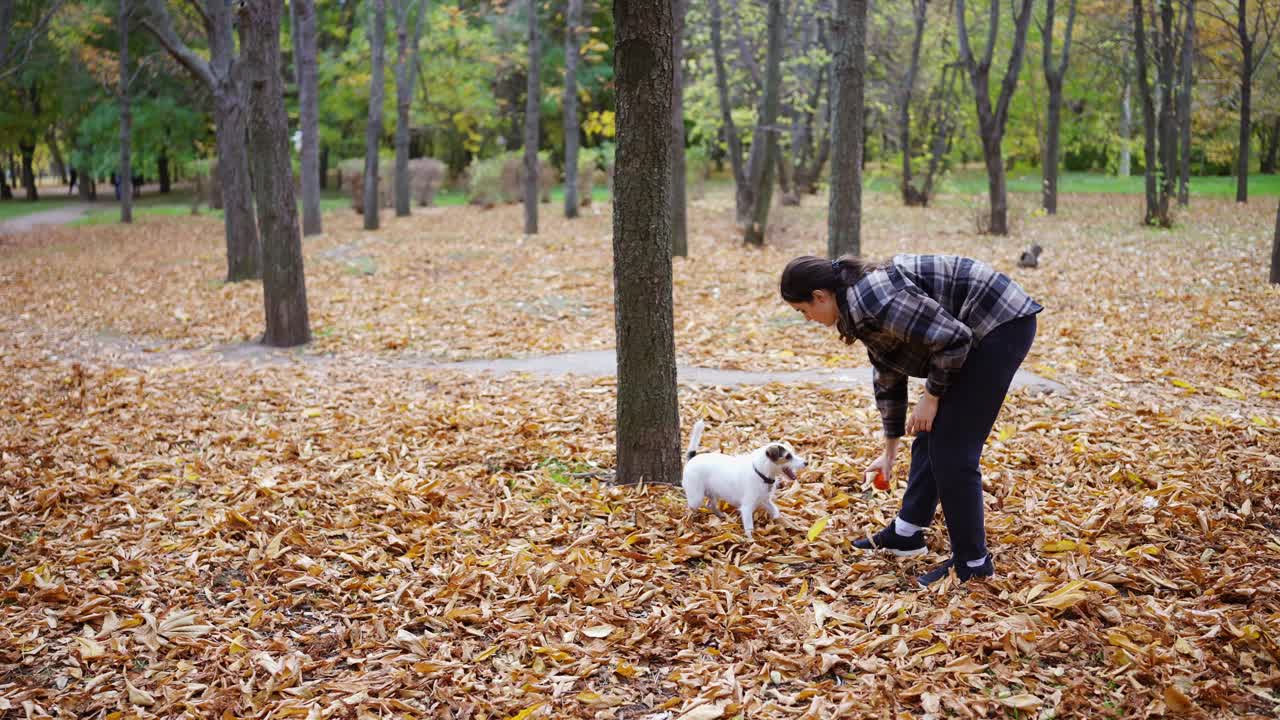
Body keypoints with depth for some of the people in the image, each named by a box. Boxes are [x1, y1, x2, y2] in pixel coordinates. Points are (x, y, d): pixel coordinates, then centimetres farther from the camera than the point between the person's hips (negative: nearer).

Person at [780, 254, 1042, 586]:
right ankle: (906, 533, 26)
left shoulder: (875, 300, -22)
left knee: (952, 449, -5)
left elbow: (952, 338, -23)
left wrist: (931, 396, -8)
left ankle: (973, 563, 5)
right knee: (931, 435, 15)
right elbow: (888, 375, 21)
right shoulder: (859, 303, 10)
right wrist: (890, 450, 28)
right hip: (977, 330, 10)